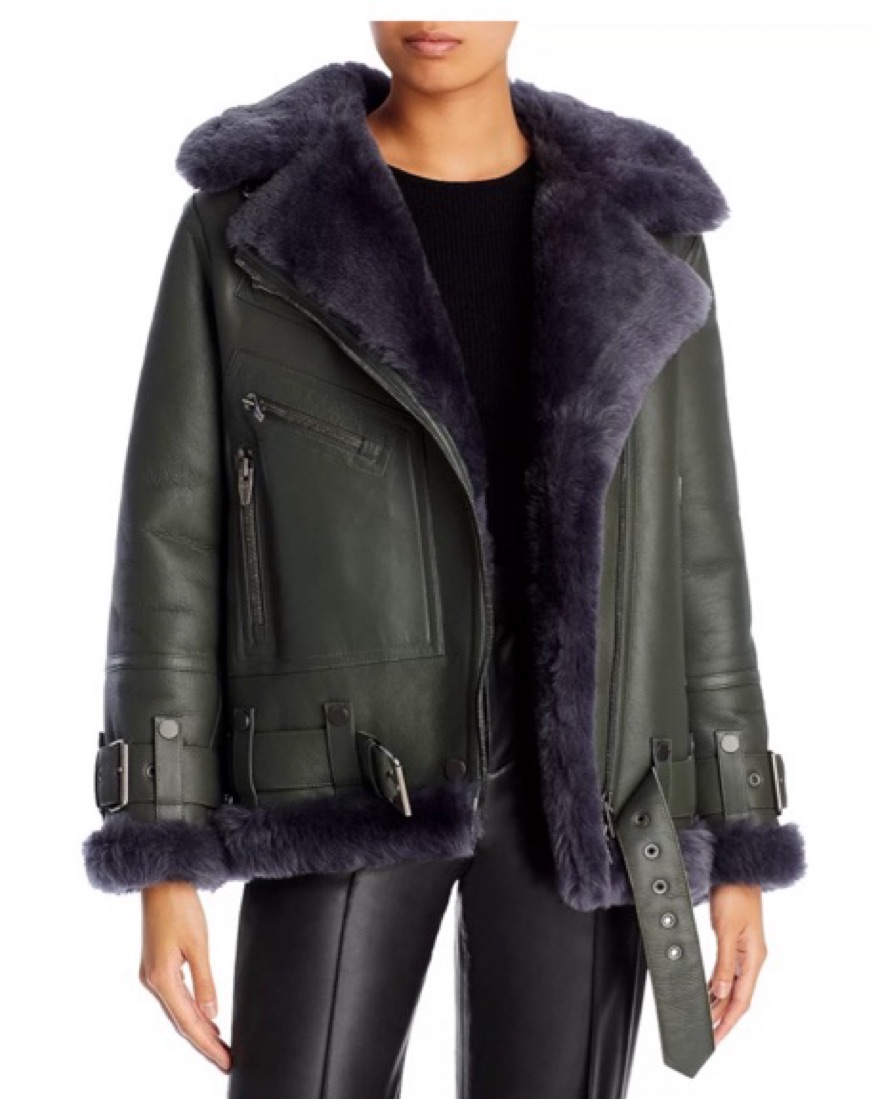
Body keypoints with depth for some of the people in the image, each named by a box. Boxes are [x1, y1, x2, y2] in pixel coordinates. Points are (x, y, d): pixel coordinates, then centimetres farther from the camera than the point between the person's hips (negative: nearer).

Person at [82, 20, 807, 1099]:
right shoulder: (247, 216, 1)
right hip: (352, 784, -1)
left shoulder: (640, 232, 6)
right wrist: (165, 858, -5)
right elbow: (175, 533, -1)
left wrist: (738, 852, 5)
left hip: (577, 785, 2)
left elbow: (694, 547, 8)